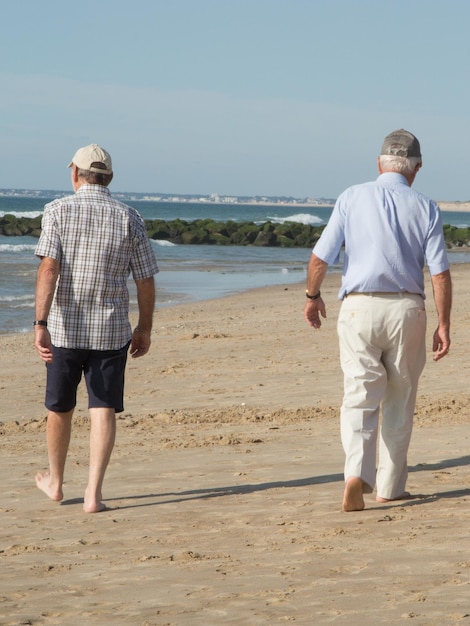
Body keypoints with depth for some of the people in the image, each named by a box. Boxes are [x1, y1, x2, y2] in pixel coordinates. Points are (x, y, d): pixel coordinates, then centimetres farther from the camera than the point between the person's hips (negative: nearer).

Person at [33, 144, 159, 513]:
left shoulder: (58, 211, -4)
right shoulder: (129, 218, 1)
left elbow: (48, 268, -15)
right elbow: (146, 281, 2)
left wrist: (41, 323, -19)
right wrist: (144, 329, 14)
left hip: (64, 328, 0)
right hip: (111, 330, 0)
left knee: (60, 407, 16)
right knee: (103, 410, 2)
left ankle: (55, 481, 34)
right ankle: (94, 493, -8)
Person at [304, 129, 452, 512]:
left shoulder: (352, 198, -1)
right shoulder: (425, 208, 0)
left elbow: (321, 257, -2)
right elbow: (440, 273, -5)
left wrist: (312, 297, 15)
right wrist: (444, 324, 1)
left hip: (359, 308, 0)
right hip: (406, 309, 1)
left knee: (360, 397, 0)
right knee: (399, 401, 13)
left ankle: (357, 473, -22)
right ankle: (390, 487, 19)